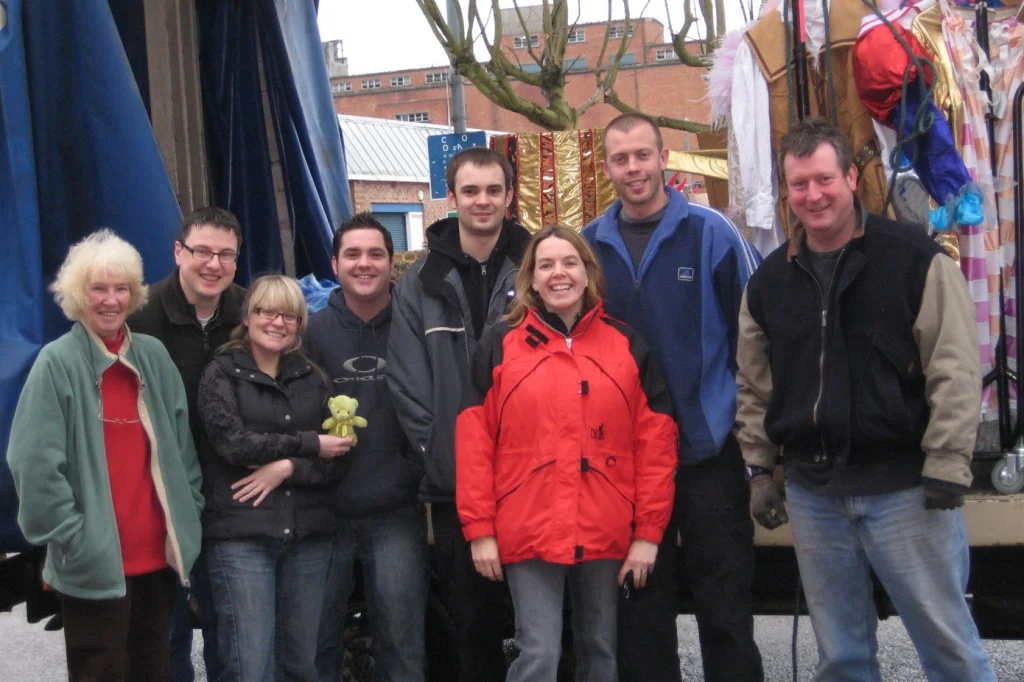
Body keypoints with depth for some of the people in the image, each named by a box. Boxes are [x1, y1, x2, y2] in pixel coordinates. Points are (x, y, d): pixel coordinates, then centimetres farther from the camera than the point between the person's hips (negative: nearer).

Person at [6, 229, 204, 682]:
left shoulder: (154, 356, 6)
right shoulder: (57, 362, -9)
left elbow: (181, 445, 11)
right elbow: (35, 463, -13)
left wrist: (189, 516, 6)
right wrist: (72, 537, -15)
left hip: (158, 552, 5)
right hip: (94, 563, -5)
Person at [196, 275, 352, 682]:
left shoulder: (313, 377, 14)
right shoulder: (222, 373, 4)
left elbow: (336, 462, 7)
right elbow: (233, 442, -12)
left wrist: (287, 468, -11)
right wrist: (310, 444, -6)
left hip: (308, 535, 4)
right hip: (241, 535, -4)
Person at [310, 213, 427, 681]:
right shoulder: (313, 331, 2)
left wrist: (421, 470, -6)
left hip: (396, 514, -1)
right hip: (325, 511, 1)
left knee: (402, 642, 7)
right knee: (317, 638, 10)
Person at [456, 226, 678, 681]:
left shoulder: (628, 346, 5)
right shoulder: (500, 345, 2)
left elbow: (656, 443, 3)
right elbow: (474, 443, -1)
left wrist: (648, 531, -1)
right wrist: (479, 529, -5)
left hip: (606, 535, 2)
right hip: (528, 533, -2)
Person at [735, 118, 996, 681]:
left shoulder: (916, 260, -6)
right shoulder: (768, 282, 8)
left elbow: (955, 372, -9)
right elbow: (754, 387, 15)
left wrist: (946, 467, -12)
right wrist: (758, 469, 11)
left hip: (905, 489, -4)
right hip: (812, 495, 4)